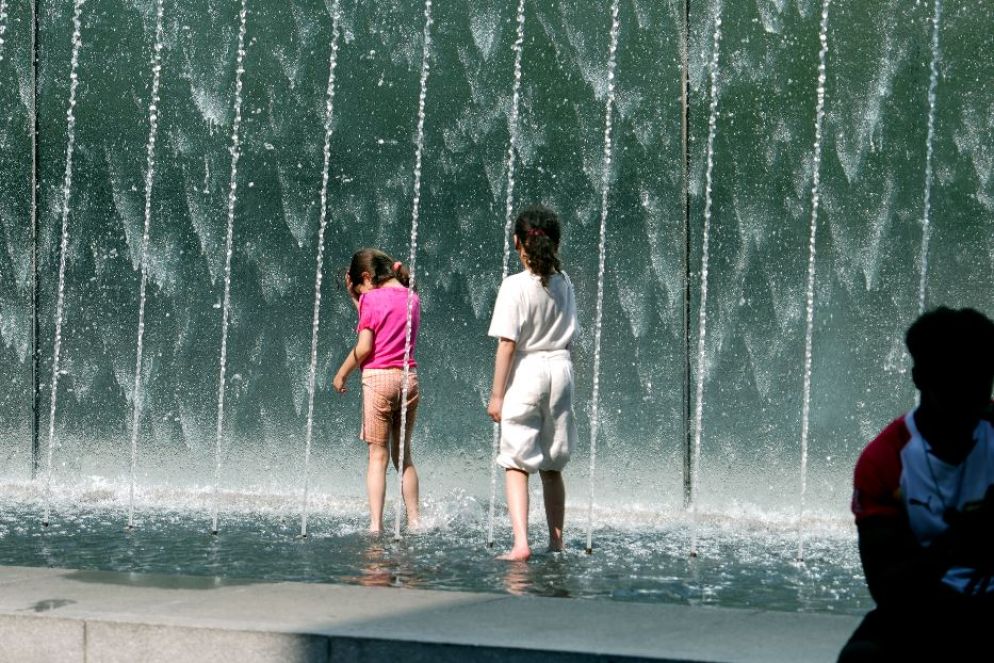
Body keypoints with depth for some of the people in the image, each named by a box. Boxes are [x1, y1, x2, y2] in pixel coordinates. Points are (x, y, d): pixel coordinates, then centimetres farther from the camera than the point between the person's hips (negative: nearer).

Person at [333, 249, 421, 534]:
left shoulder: (371, 299, -7)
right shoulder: (412, 298, 11)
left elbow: (364, 347, -12)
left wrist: (342, 374, 1)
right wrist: (355, 295, 20)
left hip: (378, 377, -5)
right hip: (409, 378, 6)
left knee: (378, 455, -2)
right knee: (403, 454, 15)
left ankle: (375, 523, -6)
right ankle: (414, 520, 15)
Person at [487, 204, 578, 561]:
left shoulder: (515, 286, -12)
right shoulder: (564, 283, 5)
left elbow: (507, 343, -13)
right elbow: (569, 335, 12)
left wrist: (496, 394, -8)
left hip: (526, 372, -5)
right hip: (561, 370, 5)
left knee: (516, 464, -5)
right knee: (552, 468, 15)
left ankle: (520, 543, -18)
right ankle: (556, 544, 21)